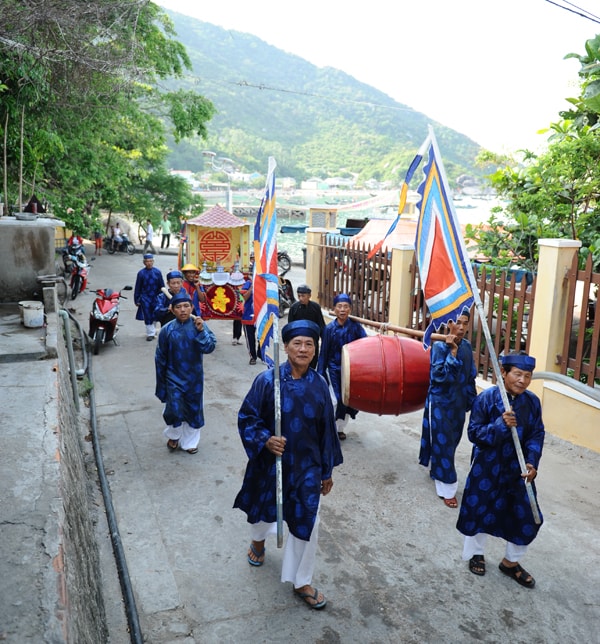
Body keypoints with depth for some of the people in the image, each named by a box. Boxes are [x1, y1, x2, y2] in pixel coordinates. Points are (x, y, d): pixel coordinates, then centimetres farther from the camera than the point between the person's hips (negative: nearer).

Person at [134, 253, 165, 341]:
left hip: (156, 298, 1)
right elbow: (137, 288, 1)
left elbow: (162, 286, 4)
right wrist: (137, 300, 2)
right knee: (147, 316, -2)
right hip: (145, 298, -1)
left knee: (155, 316, 12)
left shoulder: (157, 272, -2)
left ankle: (152, 331, 32)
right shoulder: (141, 273, -4)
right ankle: (150, 333, 7)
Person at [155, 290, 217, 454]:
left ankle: (190, 442, 35)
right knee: (174, 411, -7)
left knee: (194, 410, 12)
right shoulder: (167, 330, -10)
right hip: (174, 378, -1)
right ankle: (173, 436, 26)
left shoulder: (198, 325, -9)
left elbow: (210, 347, -17)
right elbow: (160, 358, -2)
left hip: (194, 378, 1)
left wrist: (201, 331, -32)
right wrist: (161, 384, 3)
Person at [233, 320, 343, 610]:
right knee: (264, 508, 23)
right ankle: (258, 541, 60)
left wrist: (327, 471, 6)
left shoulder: (319, 385, -7)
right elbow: (246, 417, -9)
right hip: (270, 463, -1)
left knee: (306, 523, 3)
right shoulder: (267, 380, -16)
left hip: (306, 466, 1)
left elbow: (326, 430, 1)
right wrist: (264, 440, -26)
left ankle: (301, 583, 27)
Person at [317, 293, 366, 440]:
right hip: (334, 369, -2)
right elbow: (324, 353, -2)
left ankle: (340, 428, 31)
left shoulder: (355, 327, -5)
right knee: (336, 400, -4)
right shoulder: (329, 328, -6)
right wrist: (320, 373, -3)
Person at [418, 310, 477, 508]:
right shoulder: (439, 346, -17)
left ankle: (436, 470, 42)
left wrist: (471, 400, 13)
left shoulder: (467, 346, 2)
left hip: (459, 401, 6)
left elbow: (470, 376, 10)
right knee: (443, 442, 0)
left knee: (452, 440, 18)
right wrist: (452, 351, -29)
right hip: (440, 401, -6)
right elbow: (440, 375, -26)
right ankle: (447, 489, 10)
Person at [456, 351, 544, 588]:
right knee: (479, 511, 10)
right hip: (487, 468, -3)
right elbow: (473, 433, -15)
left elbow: (537, 435, 0)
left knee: (526, 517, 8)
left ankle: (511, 562, 33)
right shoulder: (486, 398, -16)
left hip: (518, 469, 3)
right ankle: (476, 554, 38)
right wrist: (500, 425, -29)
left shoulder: (532, 402, -5)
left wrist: (532, 463, -13)